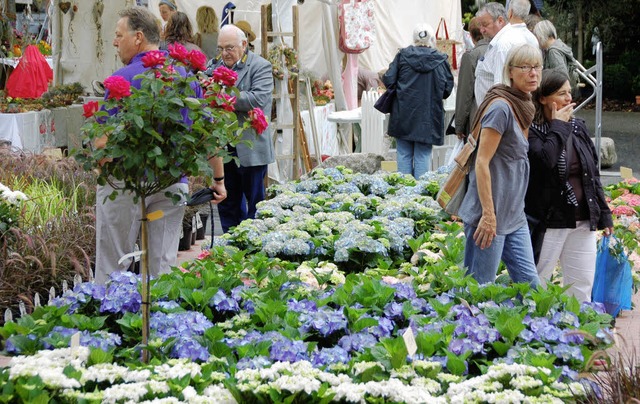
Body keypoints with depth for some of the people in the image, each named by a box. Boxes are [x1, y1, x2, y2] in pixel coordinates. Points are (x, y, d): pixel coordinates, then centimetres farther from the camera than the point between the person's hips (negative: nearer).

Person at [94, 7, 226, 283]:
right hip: (174, 184, 5)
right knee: (163, 266, 8)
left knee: (110, 271, 3)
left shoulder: (122, 79, -10)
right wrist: (219, 180, 16)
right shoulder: (185, 77, 7)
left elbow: (103, 141, -15)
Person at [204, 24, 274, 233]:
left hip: (250, 150, -5)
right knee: (227, 204, 12)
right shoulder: (214, 65, 12)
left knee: (254, 202, 3)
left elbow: (258, 100, -19)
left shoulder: (260, 67, -5)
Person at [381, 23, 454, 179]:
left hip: (403, 115, 1)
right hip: (428, 117, -1)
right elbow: (447, 90, -2)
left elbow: (388, 80, -5)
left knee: (404, 155, 9)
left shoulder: (402, 55, -4)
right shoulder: (440, 60, -4)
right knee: (423, 156, 5)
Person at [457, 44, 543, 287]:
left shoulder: (521, 107, 13)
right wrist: (489, 214, -21)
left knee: (530, 285, 8)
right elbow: (482, 162, -19)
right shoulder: (501, 107, -16)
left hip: (514, 216, 9)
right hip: (492, 215, -9)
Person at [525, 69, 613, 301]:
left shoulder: (578, 128, 11)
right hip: (549, 220, -6)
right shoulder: (532, 130, -10)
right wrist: (558, 126, -16)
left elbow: (593, 173, 17)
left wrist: (603, 213, 15)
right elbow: (545, 160, -29)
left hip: (583, 220, 6)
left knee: (581, 286, 9)